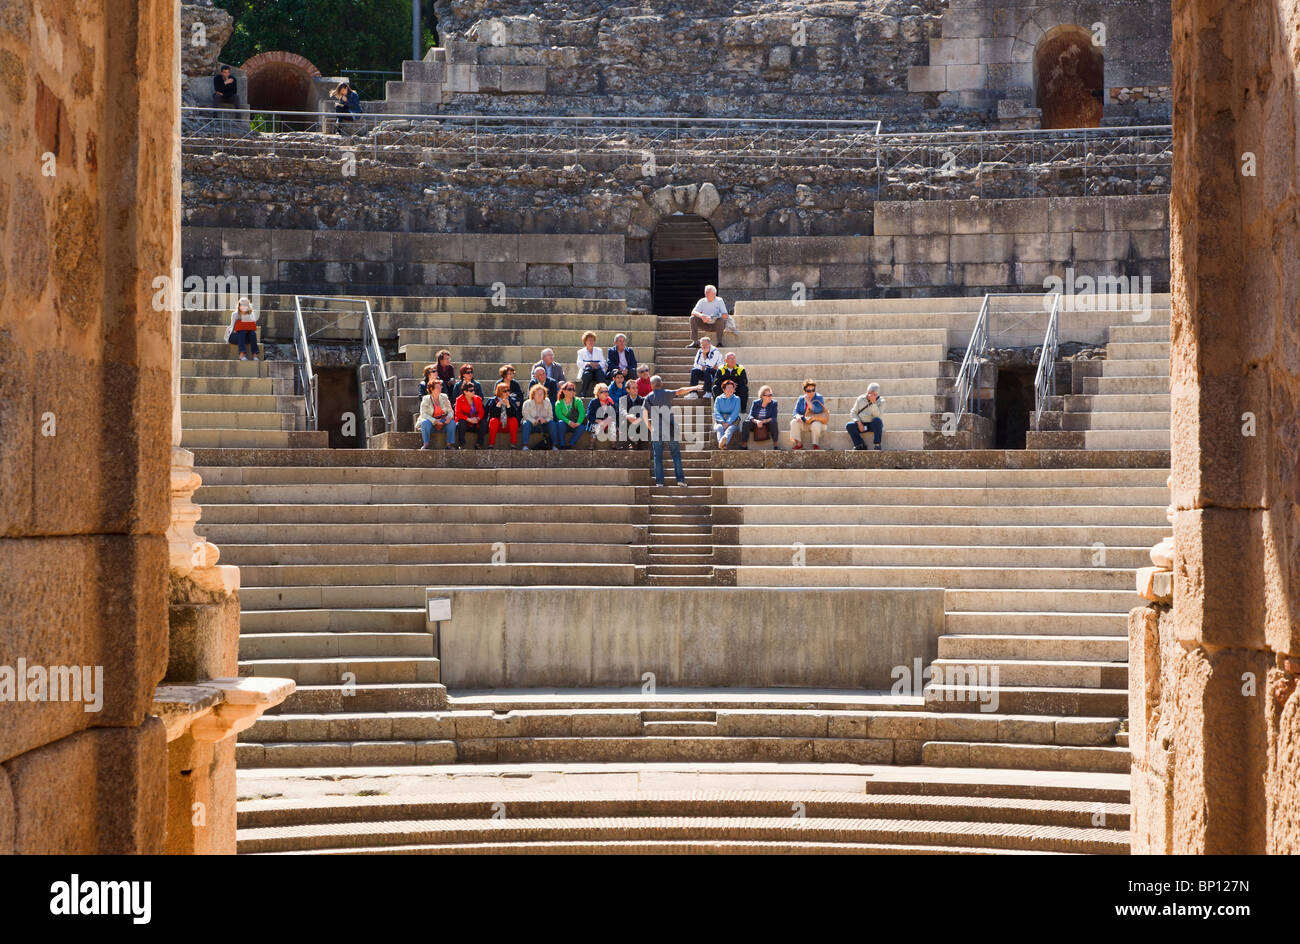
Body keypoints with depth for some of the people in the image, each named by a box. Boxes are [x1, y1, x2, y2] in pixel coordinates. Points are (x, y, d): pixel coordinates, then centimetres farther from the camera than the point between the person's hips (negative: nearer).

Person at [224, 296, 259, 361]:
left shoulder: (251, 314, 1)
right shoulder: (235, 314, -8)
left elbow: (254, 328, -4)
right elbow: (233, 328, -13)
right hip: (233, 336, -3)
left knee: (252, 333, -28)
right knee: (242, 333, -35)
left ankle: (255, 355, -34)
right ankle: (242, 354, -46)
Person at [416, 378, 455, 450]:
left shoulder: (444, 397, 8)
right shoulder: (426, 399, -3)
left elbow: (450, 411, 7)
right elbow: (423, 414, -13)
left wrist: (449, 417, -19)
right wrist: (435, 421, -27)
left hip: (443, 422, 3)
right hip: (430, 421, -3)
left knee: (452, 422, -25)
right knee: (425, 422, -35)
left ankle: (450, 444, -21)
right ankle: (426, 444, -30)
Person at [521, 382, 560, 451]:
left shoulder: (547, 403, 6)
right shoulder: (527, 403, -2)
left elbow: (550, 416, 1)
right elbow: (526, 416, -13)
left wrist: (545, 420, -22)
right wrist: (535, 421, -31)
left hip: (543, 426, 2)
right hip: (532, 426, -2)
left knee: (552, 423, -25)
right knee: (526, 423, -34)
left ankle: (554, 446, -28)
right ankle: (525, 446, -43)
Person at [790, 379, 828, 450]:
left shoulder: (819, 398, -3)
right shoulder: (801, 399, 7)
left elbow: (818, 411, -18)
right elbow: (796, 411, 3)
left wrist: (808, 402, -21)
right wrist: (798, 416, -20)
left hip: (816, 421, -3)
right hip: (804, 423, 3)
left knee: (816, 425, -38)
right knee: (794, 422, -24)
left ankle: (815, 444, -23)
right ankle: (799, 443, -21)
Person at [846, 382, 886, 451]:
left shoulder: (881, 401, -2)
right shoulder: (860, 399, 6)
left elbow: (878, 416, -17)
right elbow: (853, 412, 6)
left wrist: (873, 403, -26)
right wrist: (858, 422, -12)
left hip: (874, 425, -2)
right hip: (861, 425, 2)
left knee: (877, 420, -37)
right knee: (849, 425, -25)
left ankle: (877, 444, -33)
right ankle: (860, 445, -24)